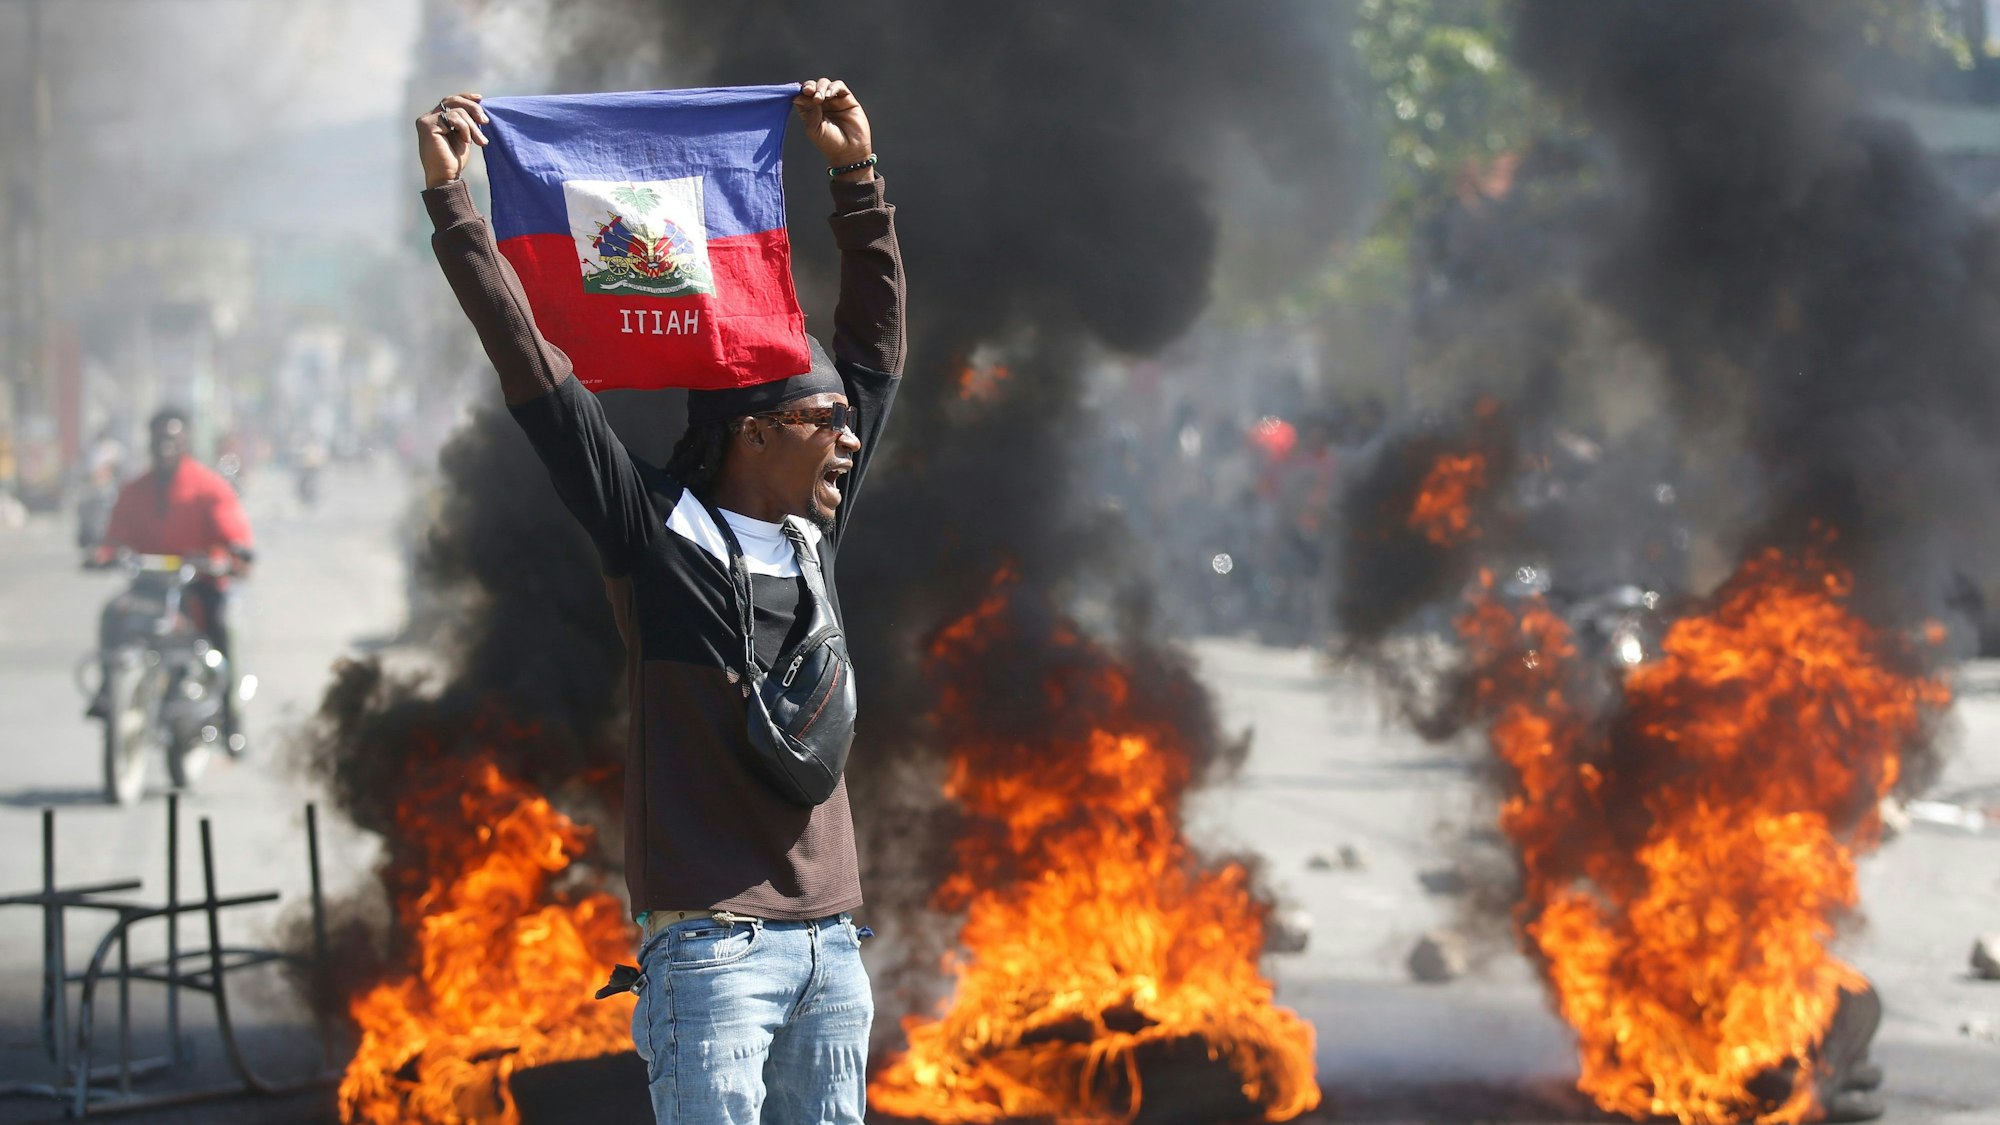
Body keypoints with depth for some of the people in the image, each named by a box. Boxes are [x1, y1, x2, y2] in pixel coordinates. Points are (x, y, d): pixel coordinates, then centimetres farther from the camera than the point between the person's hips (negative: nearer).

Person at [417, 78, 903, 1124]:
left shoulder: (814, 531, 13)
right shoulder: (655, 530, -3)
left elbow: (875, 343, 21)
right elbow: (532, 367, -6)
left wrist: (856, 175, 21)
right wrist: (451, 201, -7)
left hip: (829, 944, 6)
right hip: (712, 947, -6)